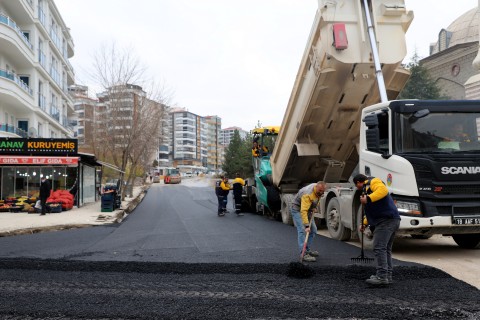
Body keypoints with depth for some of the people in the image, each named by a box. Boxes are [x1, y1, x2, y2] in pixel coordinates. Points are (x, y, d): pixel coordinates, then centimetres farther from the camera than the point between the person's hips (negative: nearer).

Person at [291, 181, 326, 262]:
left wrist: (314, 207, 1)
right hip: (298, 209, -9)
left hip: (308, 209, 9)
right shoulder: (307, 194, -37)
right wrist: (306, 225, -49)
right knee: (302, 230, -21)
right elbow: (303, 211, -43)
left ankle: (308, 250, 18)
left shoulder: (319, 189, -11)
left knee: (313, 230, 9)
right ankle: (304, 254, -27)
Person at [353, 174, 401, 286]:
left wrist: (368, 199, -27)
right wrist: (364, 223, 37)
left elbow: (383, 190, -23)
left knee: (379, 248, -15)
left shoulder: (373, 182, 0)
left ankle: (382, 277, -18)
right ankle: (388, 276, 15)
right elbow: (372, 210, 37)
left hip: (386, 221, -11)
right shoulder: (367, 189, 31)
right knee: (386, 249, 12)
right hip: (392, 221, 11)